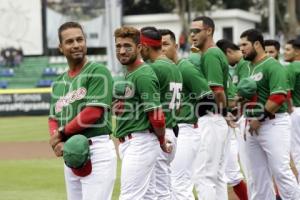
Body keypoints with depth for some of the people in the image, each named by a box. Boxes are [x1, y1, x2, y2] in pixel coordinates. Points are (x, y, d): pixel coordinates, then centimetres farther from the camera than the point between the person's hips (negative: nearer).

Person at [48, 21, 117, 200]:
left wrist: (63, 132, -6)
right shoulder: (59, 83, 18)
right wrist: (58, 143, -5)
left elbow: (94, 112, -14)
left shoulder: (98, 72, -5)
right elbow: (53, 119, 16)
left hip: (97, 150, -8)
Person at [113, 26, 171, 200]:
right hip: (128, 143, 10)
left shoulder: (143, 76, -14)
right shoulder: (128, 74, 17)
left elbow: (157, 117, -17)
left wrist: (162, 142, -3)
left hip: (140, 144, -10)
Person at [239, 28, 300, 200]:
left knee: (281, 171, -11)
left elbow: (278, 97, -20)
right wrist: (248, 121, 11)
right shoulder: (249, 67, 14)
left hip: (273, 123, -9)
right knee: (259, 174, 11)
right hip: (253, 126, 9)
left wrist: (260, 119, -16)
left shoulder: (272, 66, -10)